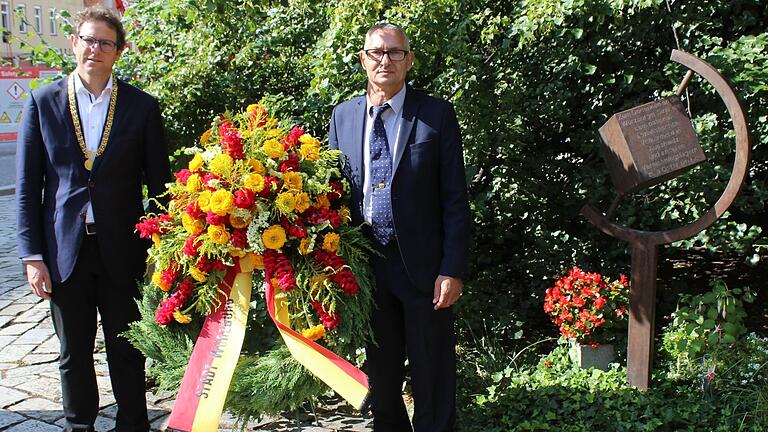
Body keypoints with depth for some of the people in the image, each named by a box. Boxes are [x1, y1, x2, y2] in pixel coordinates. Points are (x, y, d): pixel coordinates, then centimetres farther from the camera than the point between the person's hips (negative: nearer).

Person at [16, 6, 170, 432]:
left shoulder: (142, 107, 1)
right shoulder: (43, 102, 3)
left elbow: (159, 183, 3)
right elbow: (27, 186, 3)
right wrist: (32, 256, -3)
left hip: (122, 252, -1)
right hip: (65, 250, 1)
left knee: (127, 351, 10)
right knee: (74, 353, 13)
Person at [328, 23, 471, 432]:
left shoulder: (437, 114, -5)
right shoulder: (343, 115, 7)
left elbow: (455, 198, -6)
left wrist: (453, 270, -12)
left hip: (422, 265, -3)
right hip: (365, 264, 4)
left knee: (431, 376, 7)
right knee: (380, 371, 17)